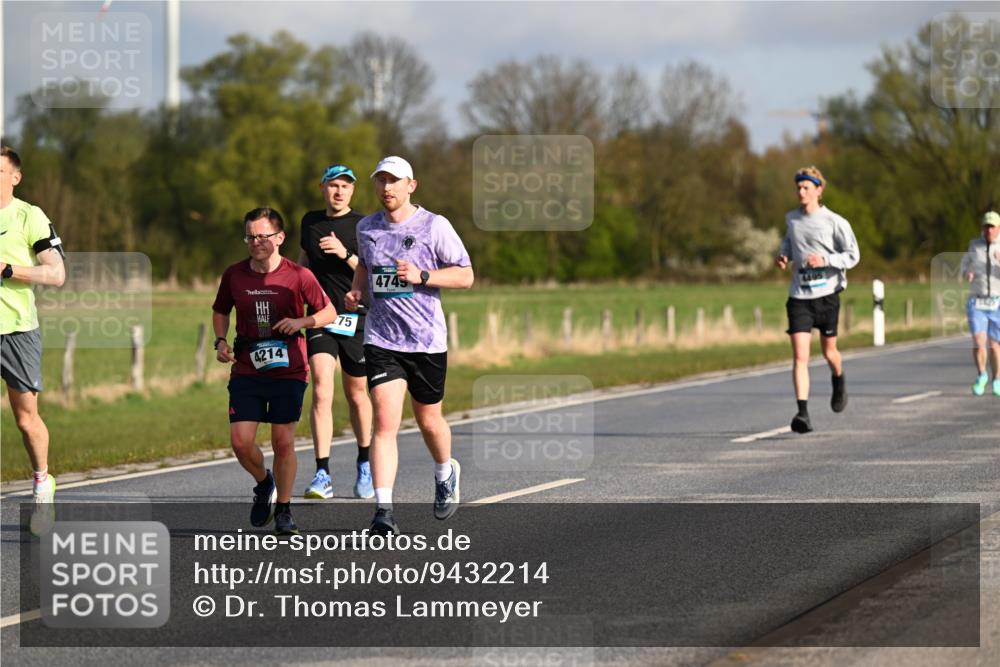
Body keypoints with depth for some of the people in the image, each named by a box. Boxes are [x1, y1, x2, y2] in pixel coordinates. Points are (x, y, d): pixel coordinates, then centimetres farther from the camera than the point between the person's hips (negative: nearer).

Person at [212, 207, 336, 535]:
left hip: (288, 371, -2)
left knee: (283, 442, -2)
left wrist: (301, 322, -15)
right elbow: (220, 311, 19)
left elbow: (329, 312, 3)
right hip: (246, 370, 2)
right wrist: (221, 341, 1)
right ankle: (264, 483, 23)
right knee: (240, 441, -7)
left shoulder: (298, 275, -5)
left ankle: (283, 508, 14)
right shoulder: (234, 275, 2)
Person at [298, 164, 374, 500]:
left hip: (356, 318, -1)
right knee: (321, 392, -14)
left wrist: (346, 254, -21)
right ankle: (322, 475, -17)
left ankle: (364, 464, 33)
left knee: (357, 395, 11)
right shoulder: (310, 221, 9)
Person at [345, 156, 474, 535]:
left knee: (428, 420, 13)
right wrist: (356, 291, 7)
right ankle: (383, 511, -17)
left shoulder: (434, 226, -6)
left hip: (427, 340, -2)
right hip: (381, 339, 2)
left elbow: (465, 276, -4)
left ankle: (446, 474, 46)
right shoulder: (366, 228, 7)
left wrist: (422, 276, -18)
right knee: (385, 422, -13)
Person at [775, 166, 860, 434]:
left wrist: (825, 260, -21)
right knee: (799, 356, -11)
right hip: (799, 295, 2)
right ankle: (803, 413, -17)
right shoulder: (791, 219, 7)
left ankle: (839, 383, 48)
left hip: (826, 293, -2)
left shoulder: (834, 222, -7)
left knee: (829, 351, 12)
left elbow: (853, 256, -6)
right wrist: (783, 256, 7)